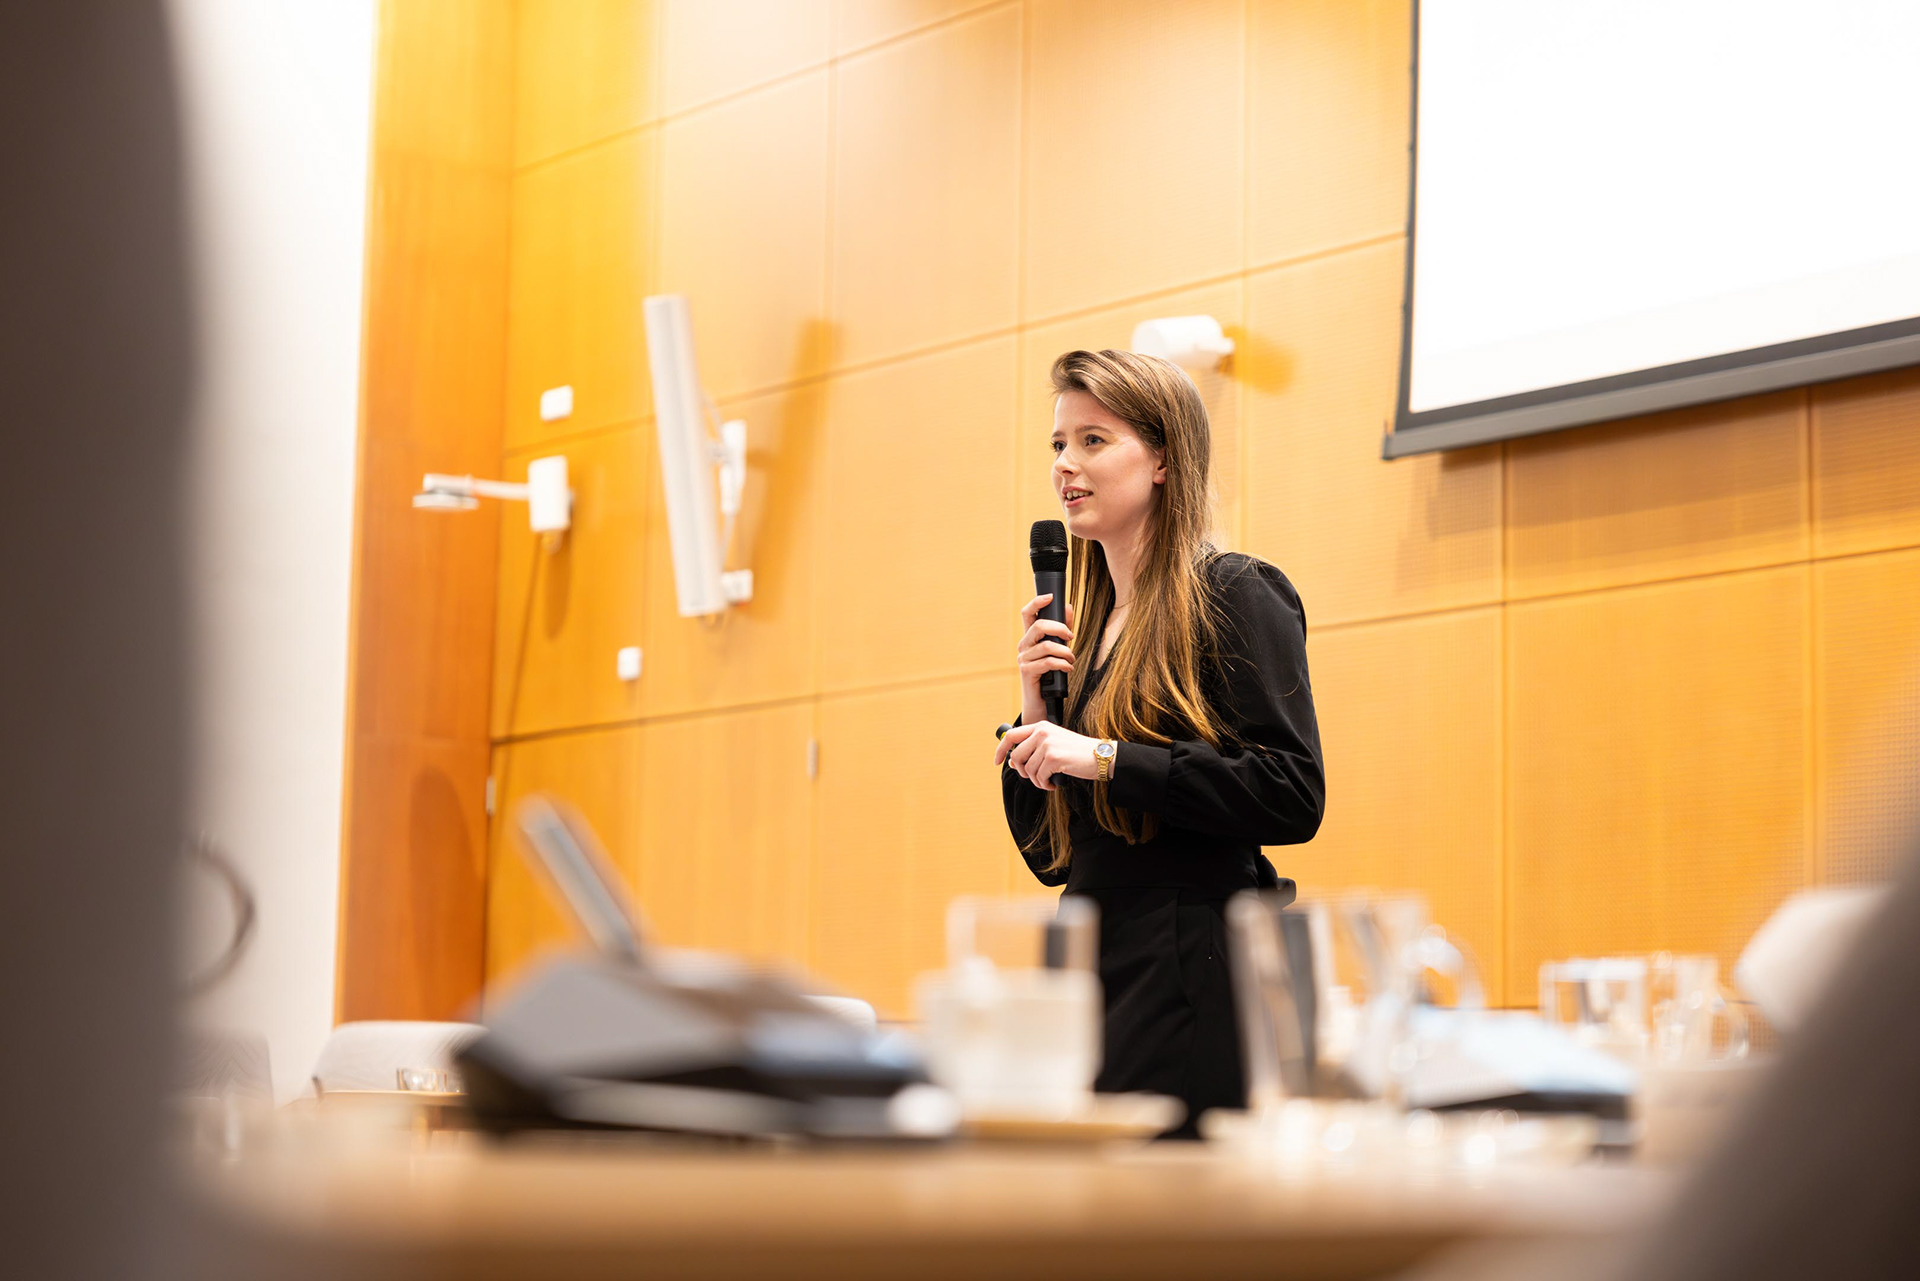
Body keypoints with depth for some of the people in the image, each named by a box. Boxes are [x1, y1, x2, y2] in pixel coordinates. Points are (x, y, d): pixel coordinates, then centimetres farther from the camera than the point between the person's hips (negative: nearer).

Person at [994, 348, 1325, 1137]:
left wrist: (1105, 759, -17)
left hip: (1194, 982, -7)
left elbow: (1295, 797, -16)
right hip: (1091, 975, 7)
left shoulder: (1234, 596, -3)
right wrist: (1035, 711, 4)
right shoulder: (1085, 625, 18)